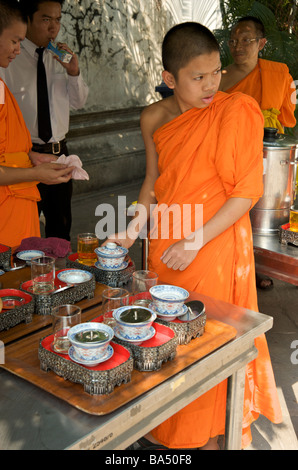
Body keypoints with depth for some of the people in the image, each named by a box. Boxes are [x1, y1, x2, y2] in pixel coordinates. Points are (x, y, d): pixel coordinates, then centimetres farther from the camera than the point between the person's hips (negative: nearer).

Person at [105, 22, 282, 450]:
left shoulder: (236, 112, -15)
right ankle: (162, 430, 39)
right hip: (164, 245, 5)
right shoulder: (154, 118, 1)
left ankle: (206, 435, 32)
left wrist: (195, 242, -18)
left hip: (215, 247, -5)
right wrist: (135, 226, 0)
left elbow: (247, 191, -15)